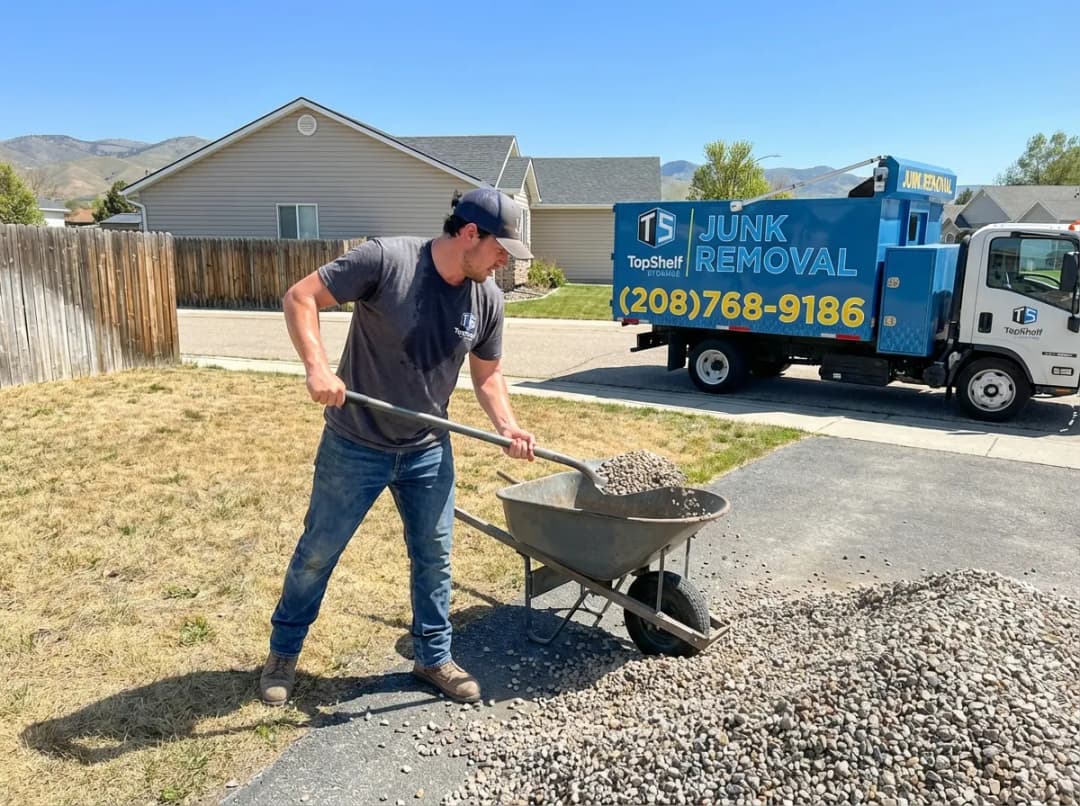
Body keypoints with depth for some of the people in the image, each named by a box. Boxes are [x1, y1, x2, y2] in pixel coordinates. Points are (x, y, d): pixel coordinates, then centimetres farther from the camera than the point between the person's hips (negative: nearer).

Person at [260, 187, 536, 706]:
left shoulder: (487, 299, -4)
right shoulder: (386, 259, -20)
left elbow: (487, 374, 6)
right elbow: (300, 298, -18)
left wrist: (507, 427, -11)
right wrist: (317, 367, -32)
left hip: (428, 451, 4)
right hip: (354, 447, -4)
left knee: (434, 557, 12)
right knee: (318, 552, 12)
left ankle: (434, 658, 33)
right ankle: (283, 653, 34)